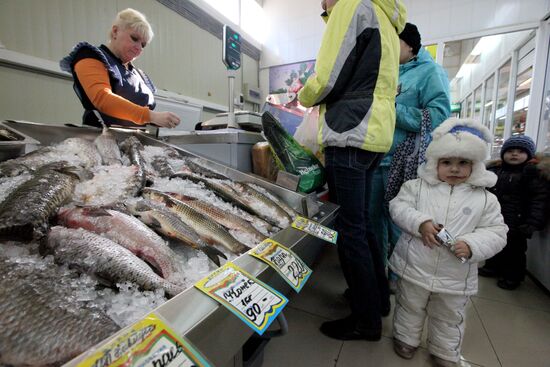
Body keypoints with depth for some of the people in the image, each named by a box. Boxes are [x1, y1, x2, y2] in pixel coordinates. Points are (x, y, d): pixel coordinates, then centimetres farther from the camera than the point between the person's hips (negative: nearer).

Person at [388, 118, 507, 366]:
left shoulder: (485, 199, -2)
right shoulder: (417, 186, -6)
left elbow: (496, 232, -3)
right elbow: (398, 207, -9)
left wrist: (472, 245, -21)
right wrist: (420, 222, -25)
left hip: (456, 277, 2)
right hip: (414, 268, -1)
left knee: (449, 319, 23)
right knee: (409, 308, 20)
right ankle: (405, 337, 45)